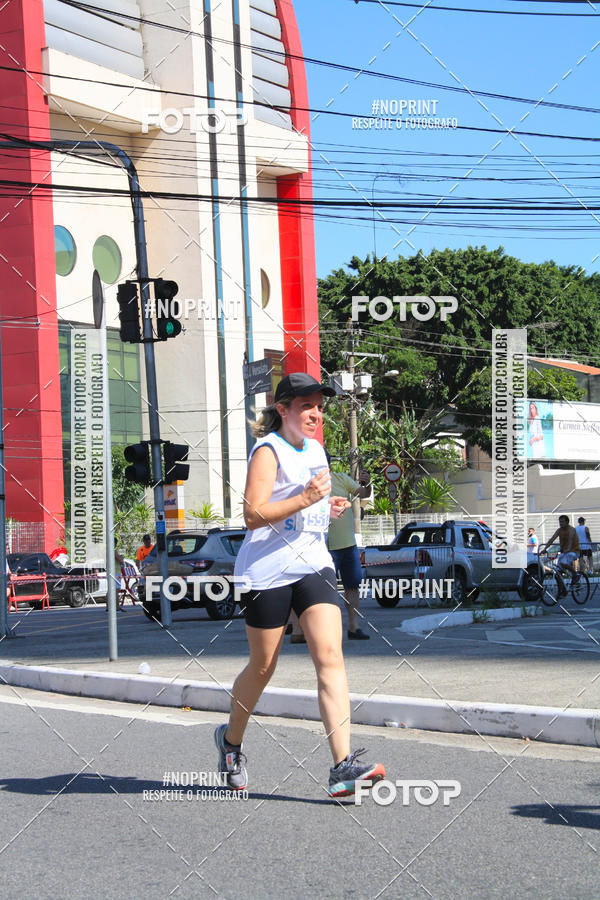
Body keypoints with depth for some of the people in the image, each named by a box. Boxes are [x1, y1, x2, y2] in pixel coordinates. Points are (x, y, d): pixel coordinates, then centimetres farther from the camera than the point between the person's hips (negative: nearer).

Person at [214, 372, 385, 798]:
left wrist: (329, 507, 11)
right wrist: (304, 500, -27)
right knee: (263, 667, 6)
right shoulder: (268, 451, -8)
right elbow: (253, 514, -18)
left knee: (330, 656, -12)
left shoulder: (316, 450, 15)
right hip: (268, 571, -6)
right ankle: (231, 739, 34)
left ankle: (343, 766, -19)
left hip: (314, 566, 6)